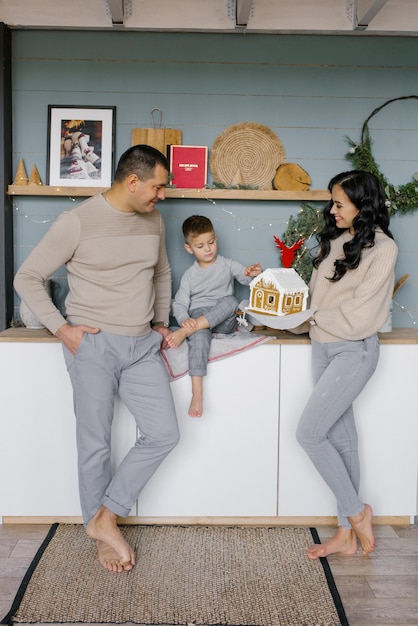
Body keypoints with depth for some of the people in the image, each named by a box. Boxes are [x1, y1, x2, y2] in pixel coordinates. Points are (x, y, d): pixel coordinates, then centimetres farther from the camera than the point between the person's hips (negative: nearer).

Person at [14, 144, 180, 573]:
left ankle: (105, 517, 16)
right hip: (93, 345, -6)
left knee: (164, 433, 1)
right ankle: (102, 535, 26)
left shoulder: (153, 222, 8)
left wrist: (161, 321, 16)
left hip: (143, 346, 6)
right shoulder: (78, 221, -11)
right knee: (95, 443, 5)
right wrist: (60, 328, -12)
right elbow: (27, 278, -6)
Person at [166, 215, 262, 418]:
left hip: (224, 321, 1)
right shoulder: (189, 275, 11)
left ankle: (184, 333, -38)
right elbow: (179, 304, 3)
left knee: (231, 301, -33)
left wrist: (256, 273, -21)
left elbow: (247, 277, 6)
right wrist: (185, 319, -21)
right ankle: (197, 393, -47)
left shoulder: (228, 265, 13)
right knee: (199, 335, -38)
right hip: (198, 317, -1)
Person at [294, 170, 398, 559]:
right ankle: (348, 534, 22)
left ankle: (356, 512, 12)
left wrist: (313, 316, -11)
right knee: (340, 439, 11)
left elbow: (361, 317, -17)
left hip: (354, 351, -7)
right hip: (323, 347, 7)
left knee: (309, 432, -10)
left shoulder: (381, 248, -12)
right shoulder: (335, 240, 9)